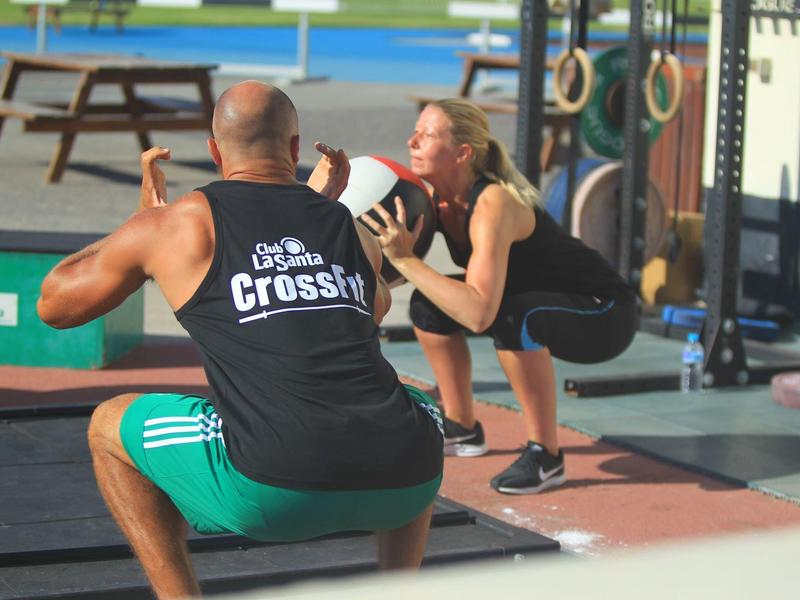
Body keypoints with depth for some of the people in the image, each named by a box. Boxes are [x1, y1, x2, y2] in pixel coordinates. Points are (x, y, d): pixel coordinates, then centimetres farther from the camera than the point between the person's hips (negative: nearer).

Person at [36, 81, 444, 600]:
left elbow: (53, 304, 25)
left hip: (271, 493, -3)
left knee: (108, 429, 22)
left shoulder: (176, 224, 9)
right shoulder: (350, 227, 18)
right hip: (405, 486, 4)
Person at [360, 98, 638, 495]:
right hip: (539, 302, 8)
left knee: (511, 317, -35)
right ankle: (461, 428, 17)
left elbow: (479, 314, -43)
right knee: (429, 304, 1)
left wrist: (404, 259, -41)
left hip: (604, 315, -8)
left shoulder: (493, 205, -31)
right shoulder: (436, 200, -8)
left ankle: (546, 455, -19)